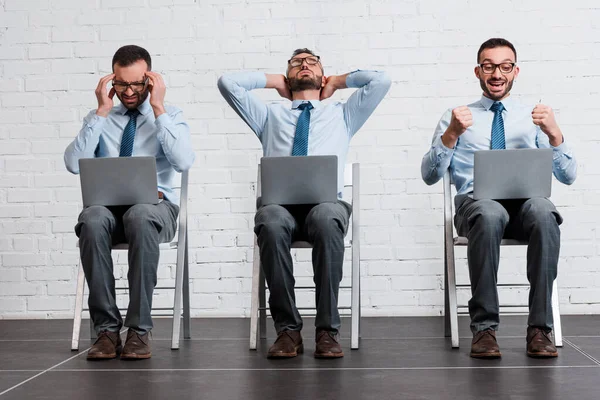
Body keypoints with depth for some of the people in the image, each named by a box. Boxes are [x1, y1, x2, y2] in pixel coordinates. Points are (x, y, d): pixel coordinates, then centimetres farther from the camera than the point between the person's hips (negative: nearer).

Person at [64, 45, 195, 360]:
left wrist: (158, 108, -9)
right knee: (92, 220, -35)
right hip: (107, 205, 2)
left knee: (140, 217, -39)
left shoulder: (170, 116, 10)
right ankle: (106, 328, -26)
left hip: (155, 205, -2)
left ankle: (139, 329, -30)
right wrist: (101, 111, -2)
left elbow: (183, 162, -11)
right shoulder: (98, 118, 15)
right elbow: (74, 163, -3)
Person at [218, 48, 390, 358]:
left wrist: (338, 81, 30)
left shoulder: (341, 115, 29)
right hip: (279, 202, 1)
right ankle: (287, 330, -28)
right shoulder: (269, 115, 30)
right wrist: (272, 80, 31)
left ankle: (327, 330, -33)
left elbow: (380, 80, 17)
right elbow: (228, 82, 20)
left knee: (327, 220, -39)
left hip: (326, 202, 0)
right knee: (271, 223, -38)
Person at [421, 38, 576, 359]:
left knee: (544, 213, -36)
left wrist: (554, 134, -5)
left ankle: (540, 328, -29)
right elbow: (429, 175, 6)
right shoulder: (456, 117, 17)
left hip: (525, 201, 1)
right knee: (489, 215, -39)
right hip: (476, 202, -1)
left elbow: (568, 176, 12)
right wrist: (451, 134, -9)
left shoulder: (533, 117, 20)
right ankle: (484, 327, -30)